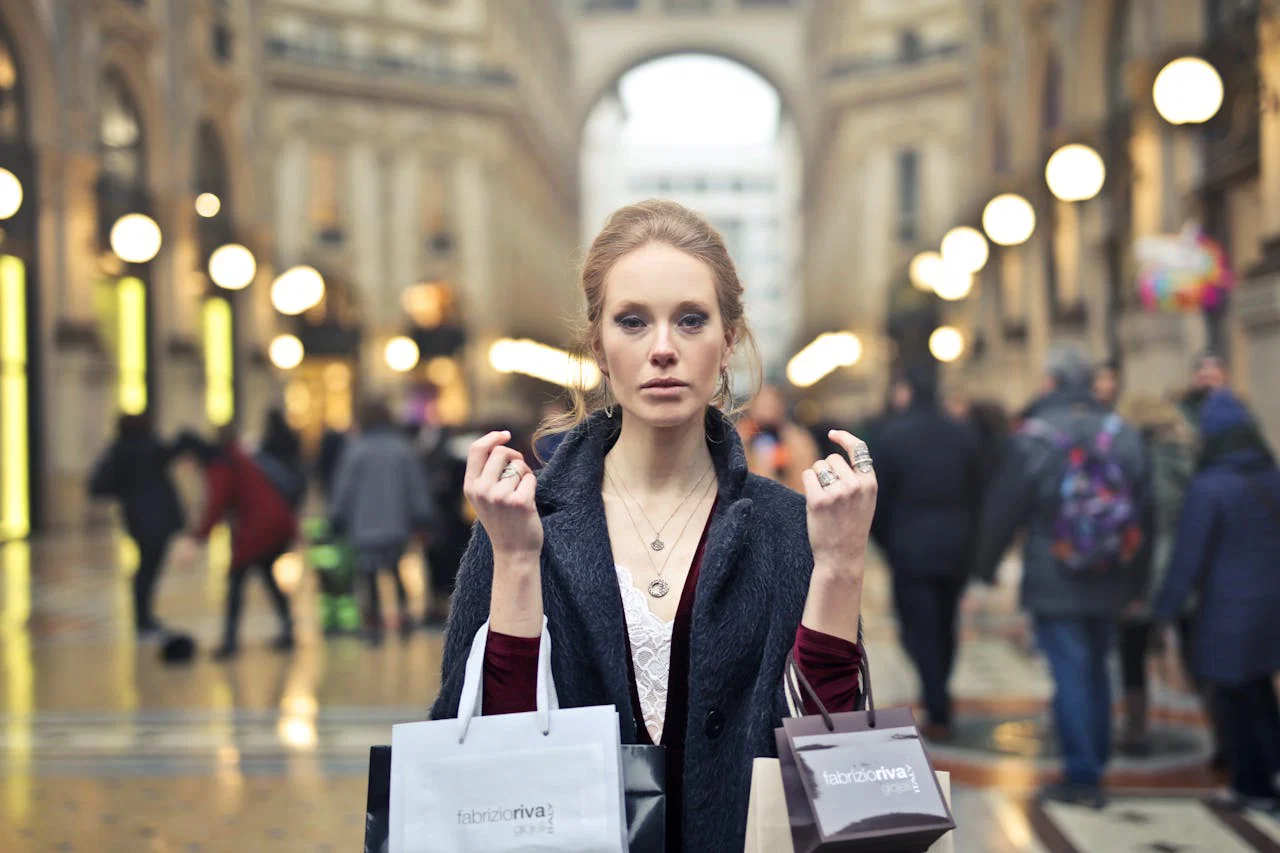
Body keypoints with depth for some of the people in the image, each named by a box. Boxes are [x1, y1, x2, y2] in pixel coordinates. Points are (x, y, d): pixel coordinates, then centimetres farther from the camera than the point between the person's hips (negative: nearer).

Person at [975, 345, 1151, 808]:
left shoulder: (1034, 437, -10)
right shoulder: (1124, 435, 3)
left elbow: (1003, 509, -6)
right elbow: (1143, 513, 8)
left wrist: (986, 566, 8)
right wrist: (1135, 583, 16)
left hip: (1053, 584, -4)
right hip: (1110, 584, 5)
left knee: (1070, 673, -2)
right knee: (1096, 670, 16)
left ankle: (1082, 775, -1)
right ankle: (1095, 765, 23)